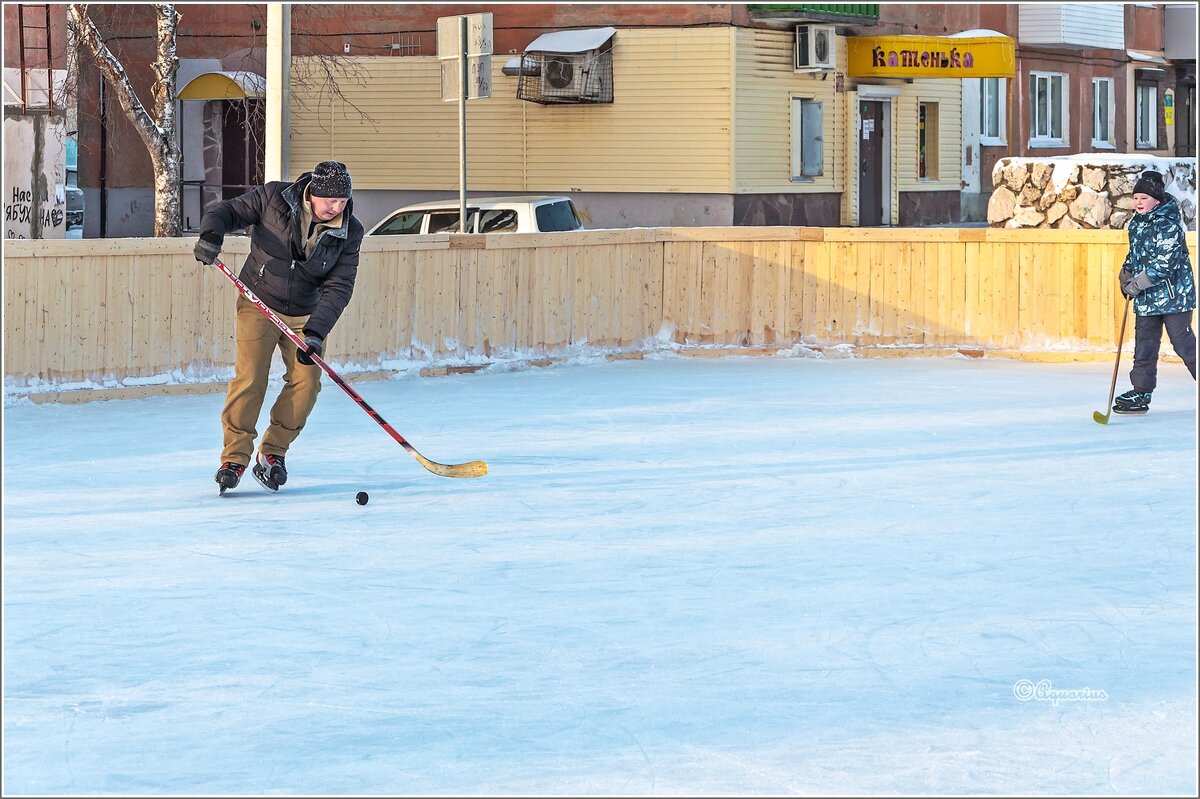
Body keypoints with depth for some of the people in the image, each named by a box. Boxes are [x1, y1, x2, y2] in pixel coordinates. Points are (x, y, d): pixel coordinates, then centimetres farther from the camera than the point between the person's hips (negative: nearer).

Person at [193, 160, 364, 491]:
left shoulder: (349, 232, -11)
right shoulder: (274, 198, -16)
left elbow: (338, 287, -15)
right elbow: (226, 211, -6)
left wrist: (316, 331, -26)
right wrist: (211, 234, -30)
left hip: (305, 315, 3)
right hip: (258, 305, -3)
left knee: (306, 383, -7)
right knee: (250, 379, -13)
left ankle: (272, 453, 11)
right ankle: (235, 457, -3)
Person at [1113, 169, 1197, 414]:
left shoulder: (1168, 225, -17)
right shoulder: (1136, 224, 10)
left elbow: (1165, 263, -23)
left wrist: (1138, 283, -21)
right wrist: (1126, 275, 14)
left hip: (1173, 294, -8)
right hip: (1146, 298, 8)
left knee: (1183, 343, -5)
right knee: (1144, 344, 9)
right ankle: (1141, 393, 14)